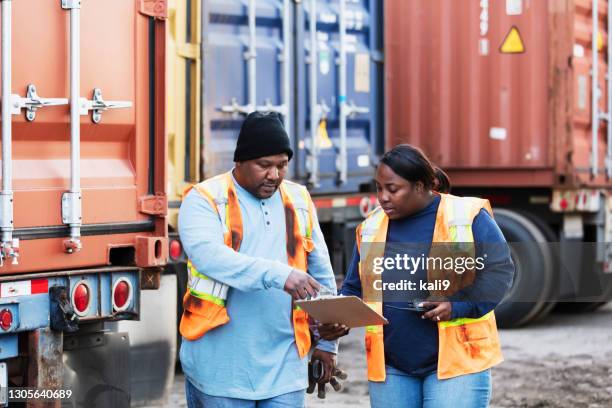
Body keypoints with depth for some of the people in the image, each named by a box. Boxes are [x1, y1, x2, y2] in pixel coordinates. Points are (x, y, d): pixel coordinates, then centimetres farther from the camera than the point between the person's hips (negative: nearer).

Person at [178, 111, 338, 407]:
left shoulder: (298, 201, 11)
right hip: (223, 363, -3)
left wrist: (326, 342, 14)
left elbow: (322, 274, 17)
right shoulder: (205, 200, -4)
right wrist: (278, 275, -33)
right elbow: (209, 256, -23)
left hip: (284, 364, 3)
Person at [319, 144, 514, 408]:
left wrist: (458, 305, -18)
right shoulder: (371, 227, 9)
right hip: (390, 367, 5)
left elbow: (499, 271, -5)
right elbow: (355, 289, 14)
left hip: (455, 362, -5)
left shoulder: (468, 217, -5)